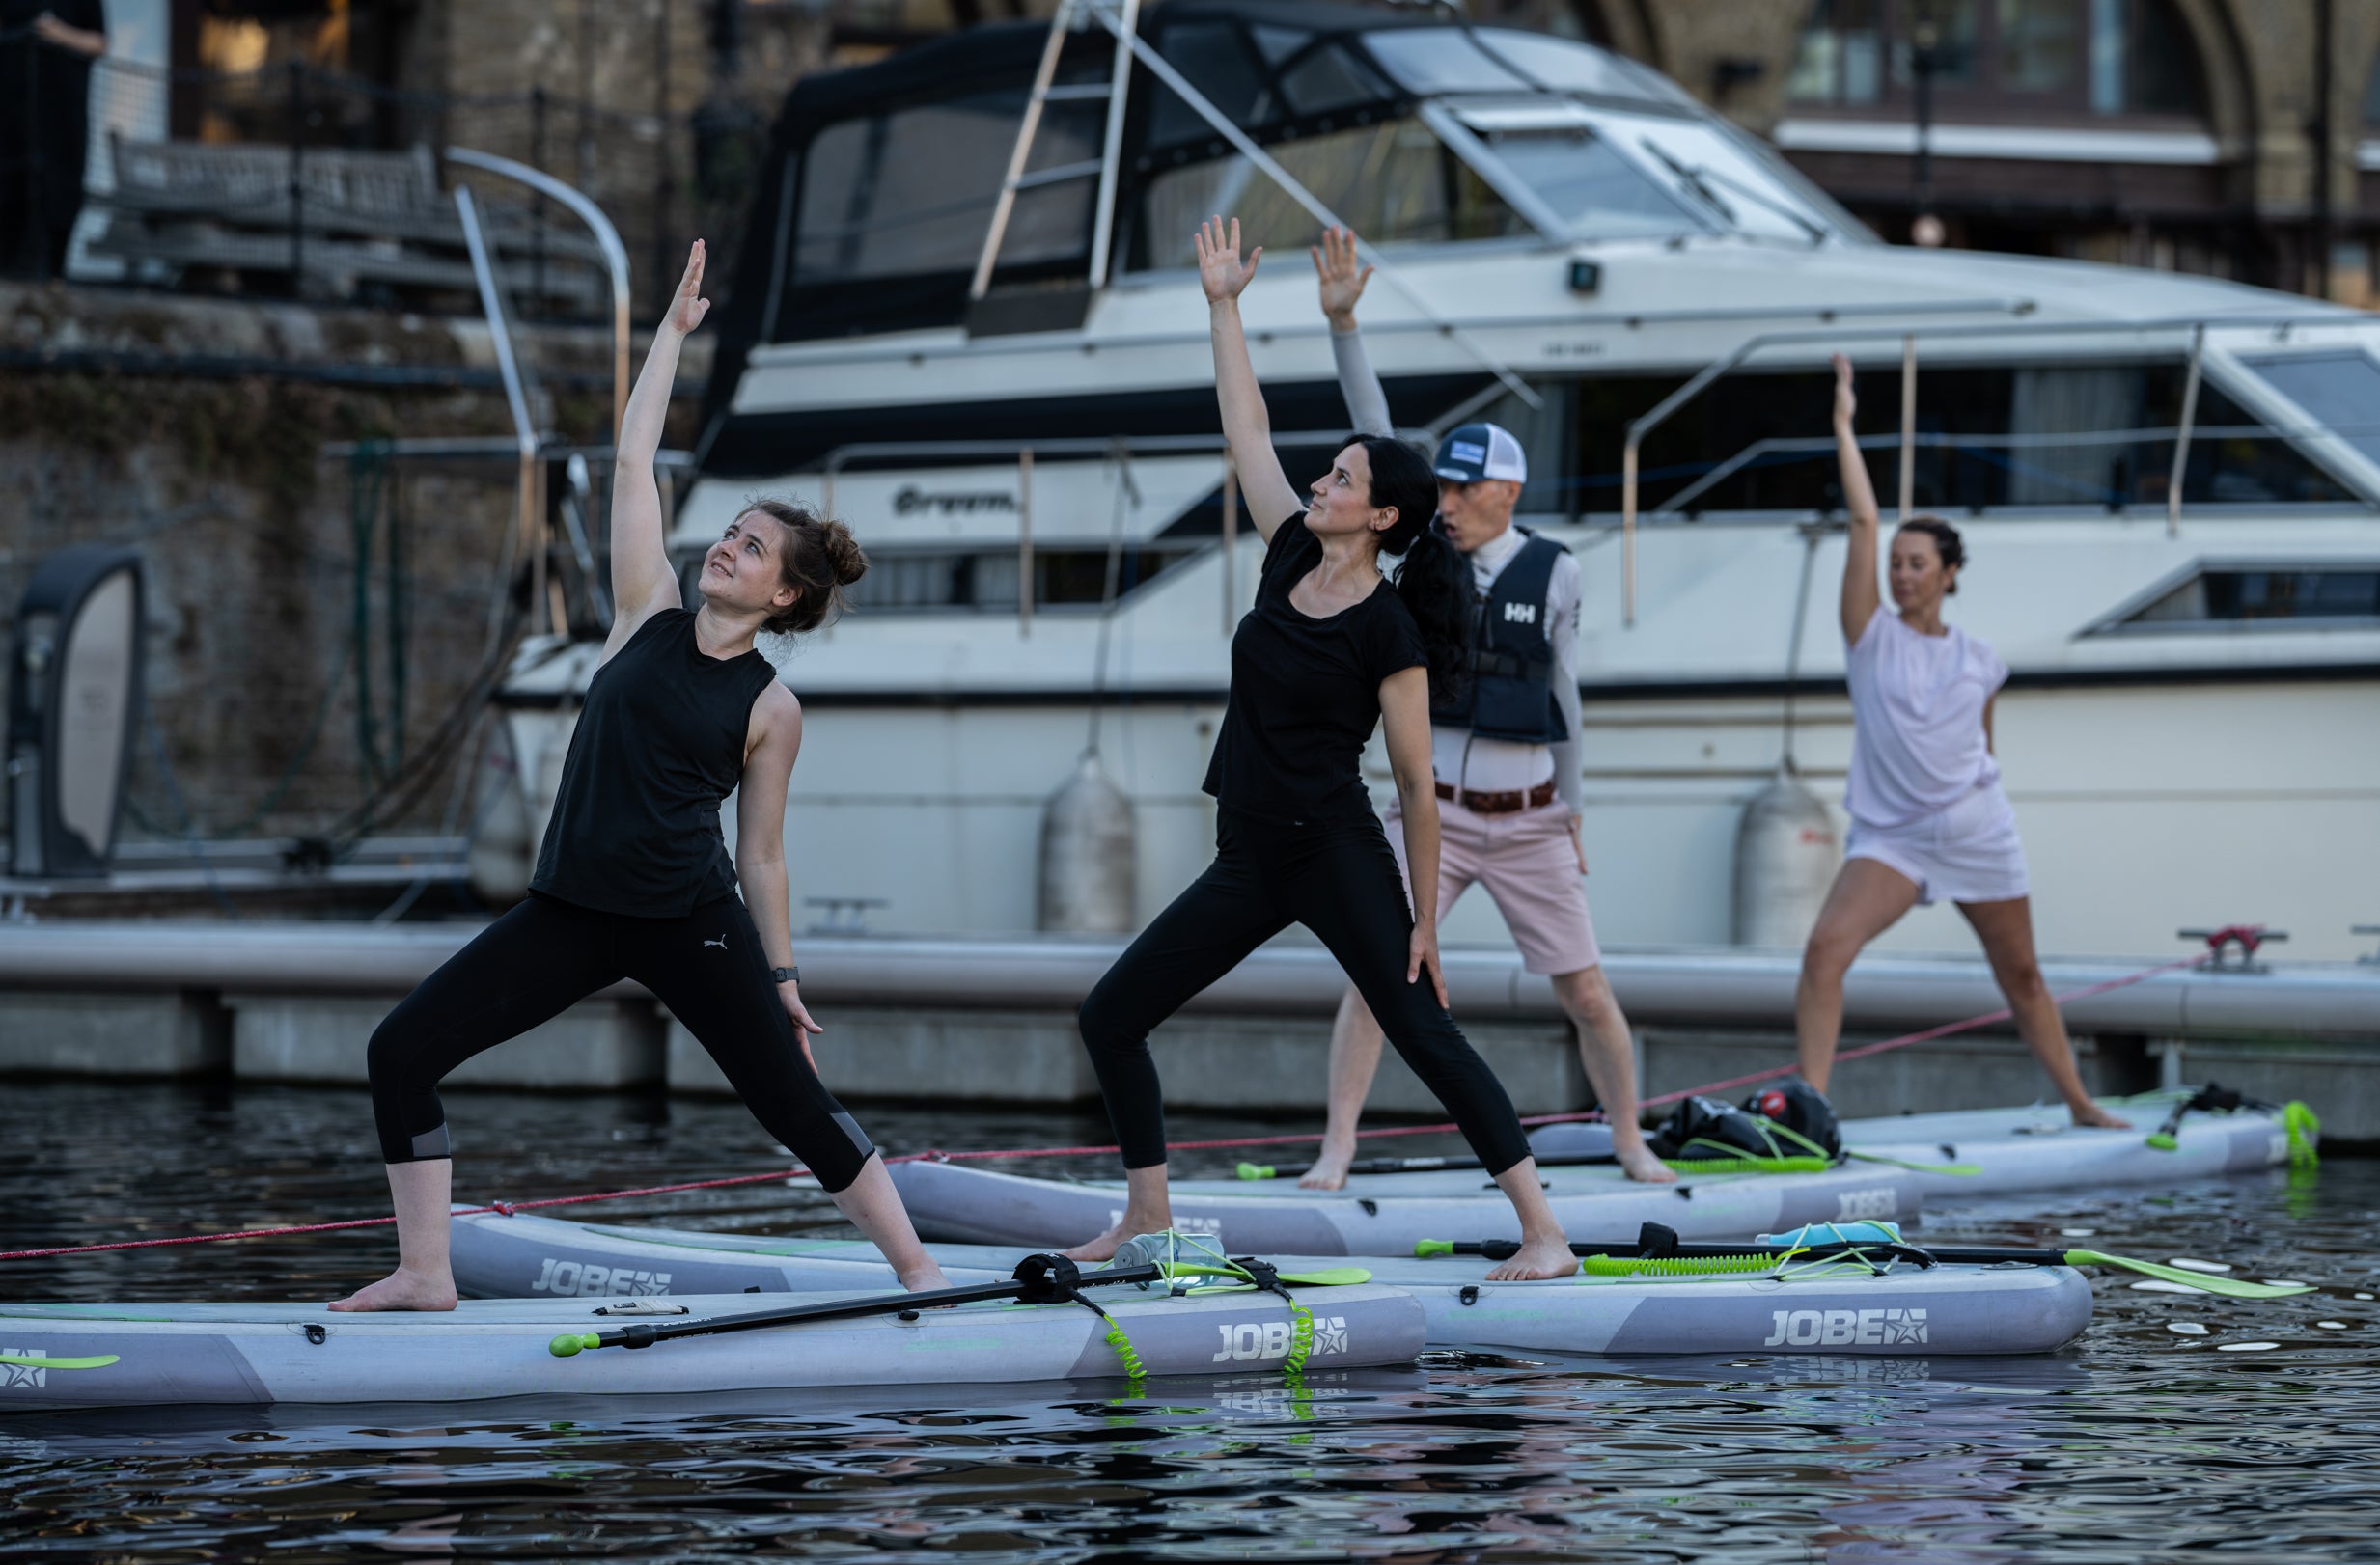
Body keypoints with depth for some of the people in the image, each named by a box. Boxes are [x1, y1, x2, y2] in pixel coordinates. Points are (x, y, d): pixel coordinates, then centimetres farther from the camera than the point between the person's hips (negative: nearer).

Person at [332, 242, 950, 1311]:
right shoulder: (649, 618, 7)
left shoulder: (771, 710, 0)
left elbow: (762, 853, 6)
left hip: (690, 922, -4)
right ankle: (425, 1274, -1)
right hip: (572, 913, 4)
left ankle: (917, 1269, 13)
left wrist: (781, 977, 6)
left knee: (794, 1106, -3)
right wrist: (675, 331, 10)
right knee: (401, 1052, -6)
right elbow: (633, 466, 7)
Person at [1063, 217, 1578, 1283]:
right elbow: (1246, 431, 12)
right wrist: (1223, 305, 11)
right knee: (1110, 1017, 8)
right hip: (1248, 864, 8)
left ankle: (1545, 1234, -9)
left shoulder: (1390, 632, -12)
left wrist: (1425, 920, -10)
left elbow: (1417, 784, -10)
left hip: (1337, 860, -8)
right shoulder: (1290, 559, 6)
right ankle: (1147, 1214, 20)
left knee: (1430, 1042, -10)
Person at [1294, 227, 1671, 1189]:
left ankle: (1630, 1143, 22)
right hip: (1435, 813, 0)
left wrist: (1573, 812, 11)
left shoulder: (1552, 571, -3)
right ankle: (1336, 1151, -7)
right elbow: (1374, 435, -8)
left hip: (1529, 822, 0)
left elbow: (1564, 695, 6)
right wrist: (1342, 322, -17)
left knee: (1587, 994, 3)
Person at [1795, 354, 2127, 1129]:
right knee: (1825, 948, -23)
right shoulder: (1872, 634, -2)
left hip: (1978, 832, 2)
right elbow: (1863, 519, -8)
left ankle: (2080, 1104, 29)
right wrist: (1844, 424, -8)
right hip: (1890, 835, -2)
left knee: (2022, 978, 13)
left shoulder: (1979, 659, 4)